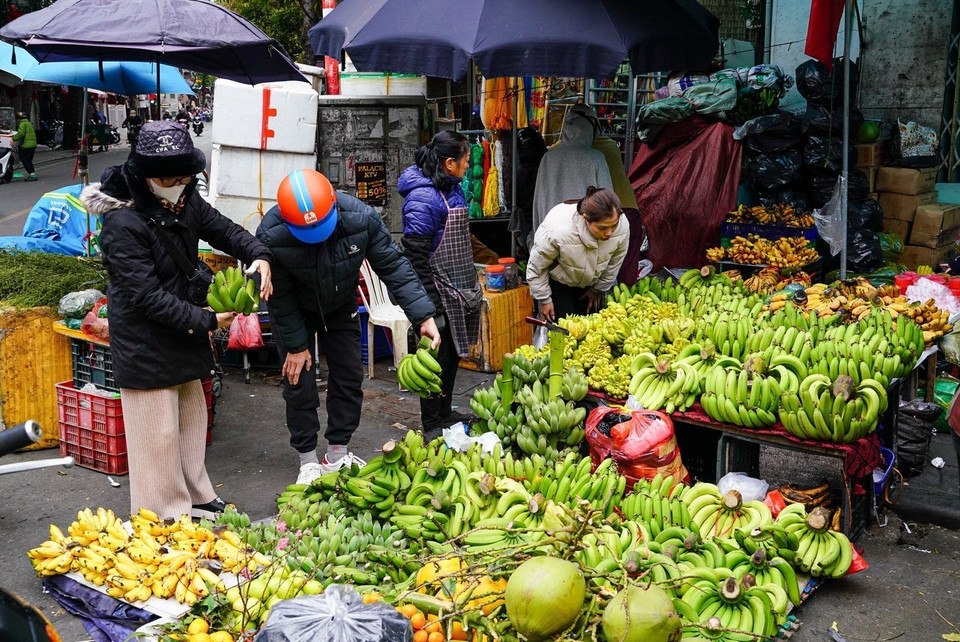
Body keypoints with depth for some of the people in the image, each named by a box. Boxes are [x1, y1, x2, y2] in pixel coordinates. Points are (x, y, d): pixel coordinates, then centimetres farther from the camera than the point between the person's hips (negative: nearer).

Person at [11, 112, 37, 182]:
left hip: (27, 145, -9)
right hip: (33, 144, 9)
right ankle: (31, 175, 16)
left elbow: (21, 133, -20)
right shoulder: (29, 123, 21)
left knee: (24, 160, -8)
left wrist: (14, 139, -14)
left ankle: (32, 175, -16)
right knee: (29, 160, 15)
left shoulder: (22, 124, -7)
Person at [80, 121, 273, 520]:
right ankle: (167, 515, 16)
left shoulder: (183, 199, -2)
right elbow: (147, 296, -26)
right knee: (158, 430, 1)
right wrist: (205, 321, -25)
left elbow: (221, 228, 9)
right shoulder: (122, 224, -25)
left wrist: (258, 255, -12)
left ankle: (194, 496, 37)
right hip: (144, 340, -9)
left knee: (192, 414, 20)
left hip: (182, 329, 9)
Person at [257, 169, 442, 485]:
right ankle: (308, 461, 14)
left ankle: (338, 454, 21)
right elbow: (279, 296, -21)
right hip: (295, 313, -2)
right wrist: (295, 345, -15)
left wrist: (424, 316, -27)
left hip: (341, 307, 3)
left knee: (349, 377, 5)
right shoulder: (271, 235, -35)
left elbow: (393, 266, -22)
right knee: (299, 384, -2)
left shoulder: (361, 218, -31)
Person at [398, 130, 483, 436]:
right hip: (439, 293, -9)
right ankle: (432, 425, 13)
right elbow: (416, 255, -22)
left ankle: (445, 412, 34)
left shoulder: (454, 189, 10)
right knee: (437, 356, 0)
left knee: (453, 353, 18)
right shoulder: (422, 197, -20)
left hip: (458, 290, 9)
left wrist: (471, 285, 22)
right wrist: (429, 302, -22)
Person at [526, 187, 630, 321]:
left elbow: (614, 264, -6)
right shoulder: (558, 230, -41)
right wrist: (544, 300, -11)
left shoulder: (622, 226, -28)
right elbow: (536, 267, -22)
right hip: (558, 283, -4)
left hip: (590, 283, 4)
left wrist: (597, 290, 6)